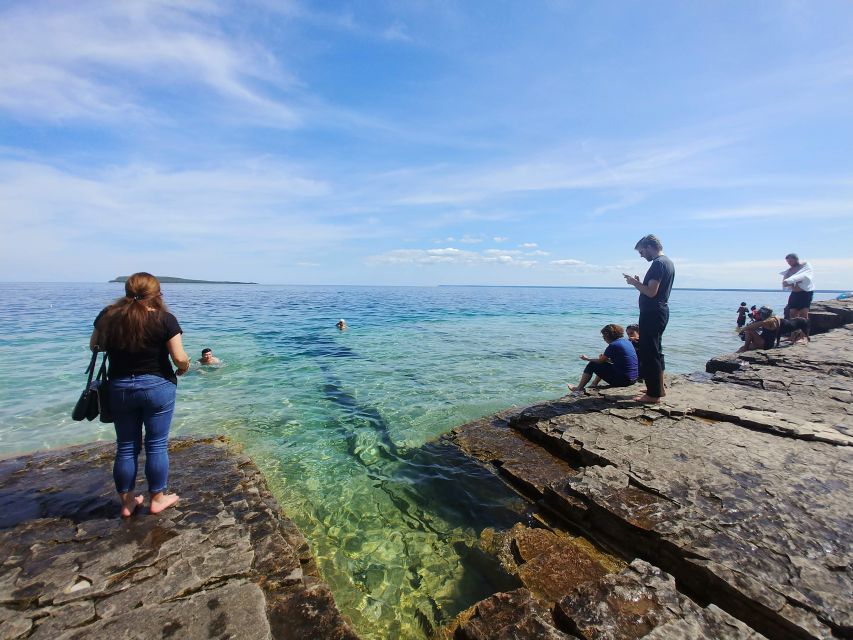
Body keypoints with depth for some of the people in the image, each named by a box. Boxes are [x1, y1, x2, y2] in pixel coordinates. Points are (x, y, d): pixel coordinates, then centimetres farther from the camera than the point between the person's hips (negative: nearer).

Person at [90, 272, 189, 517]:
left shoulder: (108, 316, -1)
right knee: (157, 445, 8)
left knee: (126, 447, 15)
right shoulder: (164, 319, -13)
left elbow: (94, 346, 14)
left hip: (119, 388, 4)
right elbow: (180, 358, -15)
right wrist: (184, 368, 5)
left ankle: (127, 501, 27)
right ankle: (157, 499, 21)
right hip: (157, 387, -4)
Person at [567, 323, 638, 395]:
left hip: (623, 380, -9)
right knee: (604, 365, 27)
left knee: (592, 365, 3)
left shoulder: (613, 345, -16)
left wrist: (587, 359, 12)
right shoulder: (626, 341, 9)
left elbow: (600, 361, -4)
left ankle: (579, 389, 15)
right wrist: (604, 357, 12)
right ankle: (594, 385, 35)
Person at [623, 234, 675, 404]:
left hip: (652, 313, -11)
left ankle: (653, 395, -2)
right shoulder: (668, 262, 17)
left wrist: (634, 282, -10)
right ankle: (658, 388, 28)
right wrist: (639, 283, 13)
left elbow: (651, 292, -23)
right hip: (660, 311, 11)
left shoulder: (658, 263, -16)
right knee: (654, 351, 18)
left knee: (648, 353, -7)